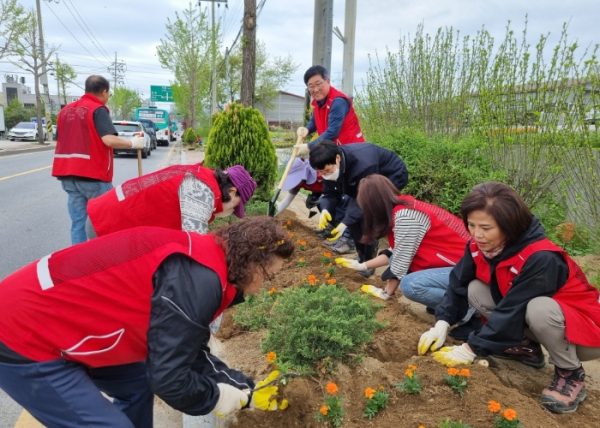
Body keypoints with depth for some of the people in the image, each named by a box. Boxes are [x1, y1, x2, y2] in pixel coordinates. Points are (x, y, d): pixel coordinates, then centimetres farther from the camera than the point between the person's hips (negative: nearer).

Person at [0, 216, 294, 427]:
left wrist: (246, 390, 15)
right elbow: (169, 379, -22)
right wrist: (215, 397, -3)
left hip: (43, 316, 10)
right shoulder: (199, 279, -25)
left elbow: (193, 355, 15)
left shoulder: (200, 260, 6)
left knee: (139, 383, 19)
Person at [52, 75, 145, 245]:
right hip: (92, 174, -7)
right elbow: (109, 139, -21)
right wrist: (133, 143, -7)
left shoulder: (66, 110, 15)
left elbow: (60, 141, 17)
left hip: (68, 174, 7)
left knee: (77, 221, 8)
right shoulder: (98, 110, -8)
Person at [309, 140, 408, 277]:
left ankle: (369, 261, -3)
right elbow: (330, 192, -11)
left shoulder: (364, 164, -42)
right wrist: (325, 210, -33)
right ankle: (362, 257, 15)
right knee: (353, 213, -4)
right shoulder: (330, 165, -19)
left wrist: (344, 223, -38)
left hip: (393, 176, -7)